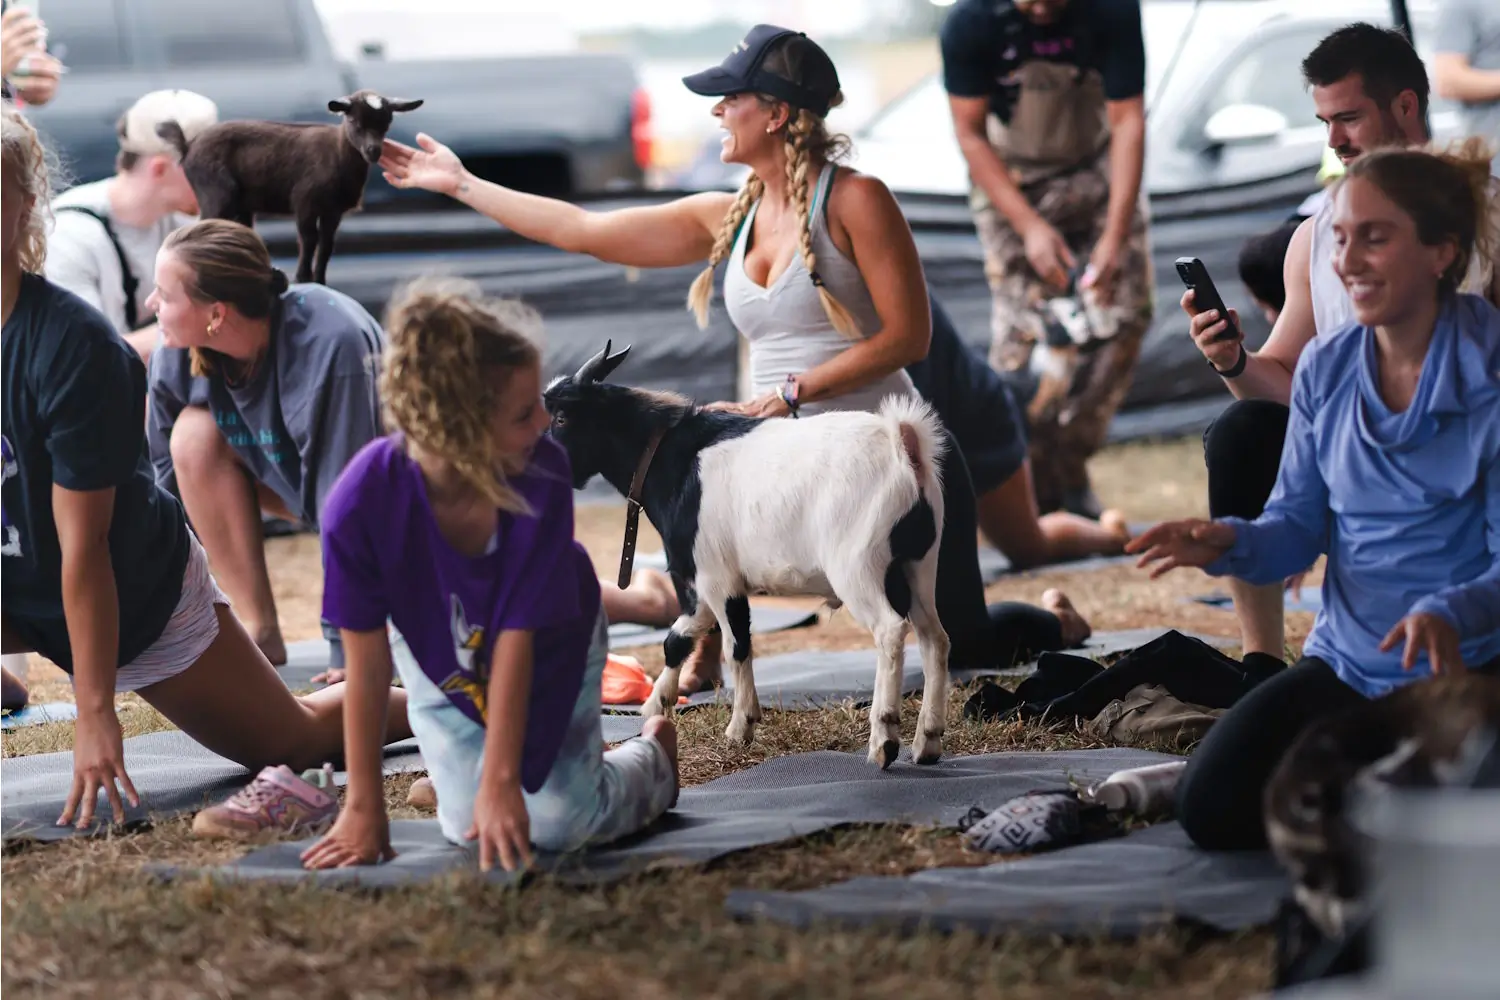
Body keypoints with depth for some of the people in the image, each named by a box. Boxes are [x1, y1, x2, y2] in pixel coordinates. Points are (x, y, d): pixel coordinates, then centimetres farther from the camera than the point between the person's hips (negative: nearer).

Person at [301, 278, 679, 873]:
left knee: (559, 824, -9)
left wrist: (501, 782, -30)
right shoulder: (362, 503, -38)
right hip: (442, 661, 1)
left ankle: (651, 758, 22)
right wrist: (364, 808, -20)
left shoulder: (543, 475, -37)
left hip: (550, 649, -1)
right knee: (470, 828, -7)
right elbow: (368, 664, -26)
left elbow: (516, 640, -31)